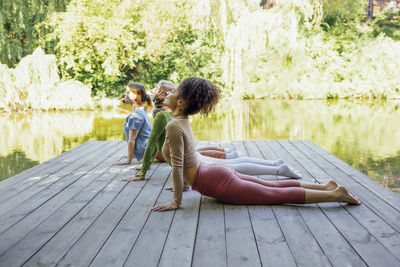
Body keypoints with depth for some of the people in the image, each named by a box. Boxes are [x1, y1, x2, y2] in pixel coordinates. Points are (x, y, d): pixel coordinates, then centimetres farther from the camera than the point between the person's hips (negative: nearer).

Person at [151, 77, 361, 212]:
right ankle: (325, 186, 24)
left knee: (276, 194, -2)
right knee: (275, 186, 18)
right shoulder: (183, 121, 10)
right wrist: (184, 184, 31)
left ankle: (335, 194, 2)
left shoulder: (174, 126, -19)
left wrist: (176, 202, -16)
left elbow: (177, 165, -22)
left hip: (218, 184, -8)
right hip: (217, 173, 9)